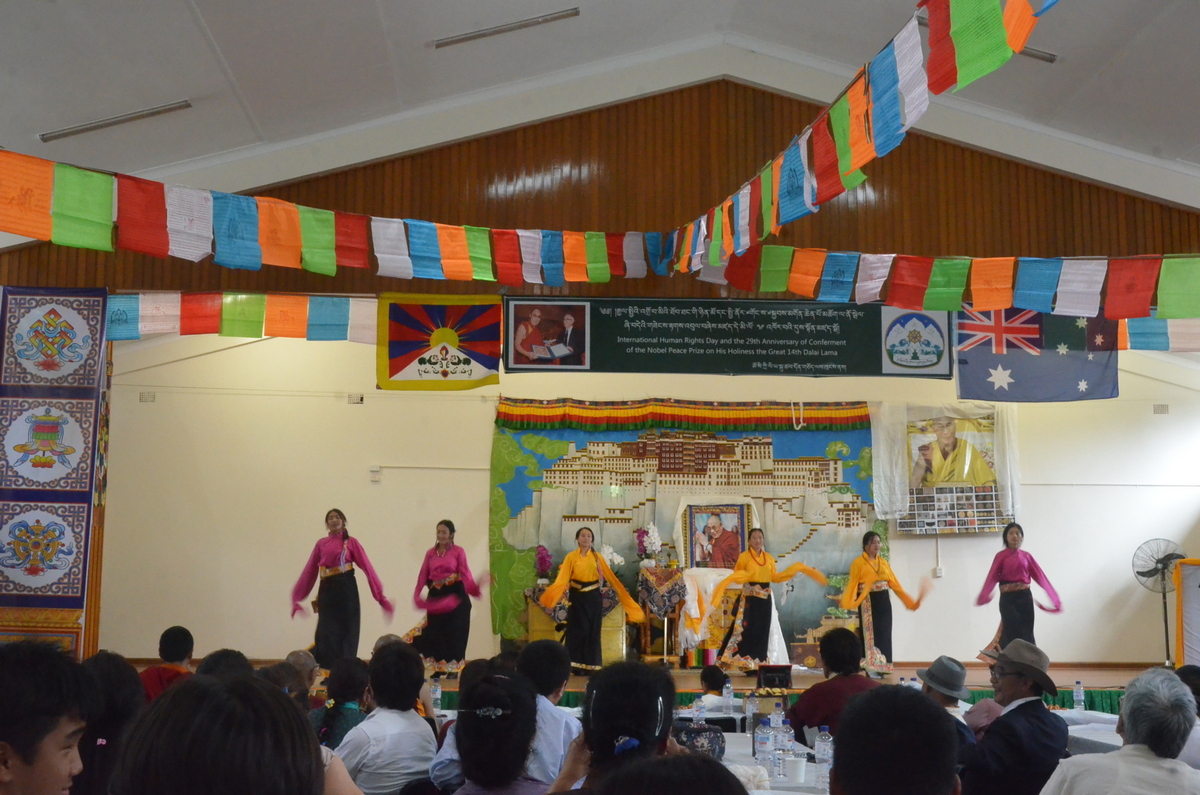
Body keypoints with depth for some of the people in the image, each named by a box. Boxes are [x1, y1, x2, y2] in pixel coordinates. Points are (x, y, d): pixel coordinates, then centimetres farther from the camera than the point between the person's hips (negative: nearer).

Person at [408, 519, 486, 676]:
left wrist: (474, 589, -29)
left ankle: (453, 668, 8)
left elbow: (465, 573, -10)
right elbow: (423, 575, 2)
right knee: (436, 632, 5)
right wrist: (417, 595, -13)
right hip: (435, 596, 3)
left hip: (454, 595, -3)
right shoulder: (430, 553, 10)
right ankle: (438, 668, 14)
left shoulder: (458, 551, 0)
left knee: (454, 632, 0)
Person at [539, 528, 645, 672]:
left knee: (593, 630, 3)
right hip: (577, 597, -2)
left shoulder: (597, 557, 6)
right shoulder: (571, 556, -1)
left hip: (593, 597, 2)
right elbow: (563, 578, -12)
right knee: (577, 630, -1)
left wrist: (623, 594, 1)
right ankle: (577, 666, 4)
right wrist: (551, 595, -29)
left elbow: (610, 576, 5)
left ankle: (591, 666, 9)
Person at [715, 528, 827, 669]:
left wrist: (793, 571, 6)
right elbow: (737, 576, -5)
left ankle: (758, 664, 10)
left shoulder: (769, 557, 12)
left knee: (762, 630, 5)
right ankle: (746, 663, -6)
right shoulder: (744, 556, -4)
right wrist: (735, 578, -28)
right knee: (748, 629, -10)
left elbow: (774, 577, 11)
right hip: (750, 598, -5)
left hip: (765, 599, 5)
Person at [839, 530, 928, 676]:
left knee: (883, 634, 5)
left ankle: (880, 667, 13)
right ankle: (869, 668, 0)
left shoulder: (883, 563, 13)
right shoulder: (858, 563, -5)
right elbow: (853, 584, -14)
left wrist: (911, 602, 9)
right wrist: (846, 602, -30)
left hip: (884, 602, 6)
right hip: (868, 602, -5)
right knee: (870, 634, -4)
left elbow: (894, 584, 13)